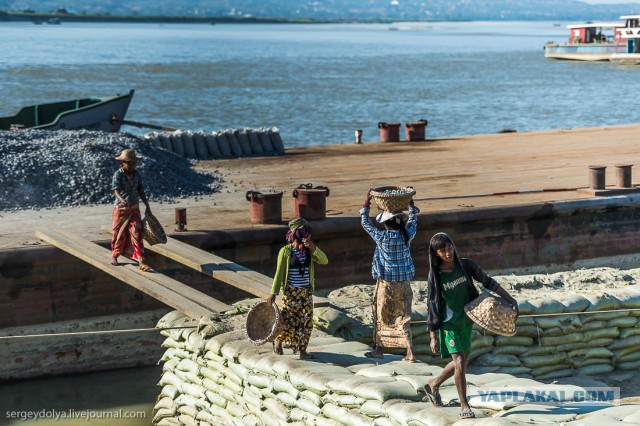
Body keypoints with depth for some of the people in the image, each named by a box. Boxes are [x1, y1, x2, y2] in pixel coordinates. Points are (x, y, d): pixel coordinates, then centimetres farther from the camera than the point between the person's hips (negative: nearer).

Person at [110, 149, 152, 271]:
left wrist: (147, 206, 13)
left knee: (137, 233, -5)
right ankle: (114, 256, 31)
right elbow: (116, 190, -23)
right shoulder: (118, 175, -11)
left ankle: (141, 261, -9)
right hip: (120, 209, -3)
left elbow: (140, 191, 12)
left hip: (134, 208, 3)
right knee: (118, 233, 9)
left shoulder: (136, 175, 4)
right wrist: (122, 200, -43)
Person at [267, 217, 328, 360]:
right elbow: (279, 273, -7)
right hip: (291, 292, -5)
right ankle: (278, 341, 22)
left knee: (306, 321, 5)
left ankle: (302, 350, 15)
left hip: (307, 292, 5)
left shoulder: (309, 250, 4)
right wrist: (273, 293, -10)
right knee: (288, 321, -5)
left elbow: (324, 261, -7)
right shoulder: (285, 251, -9)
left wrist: (313, 247, -19)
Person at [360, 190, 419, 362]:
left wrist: (366, 203, 8)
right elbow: (413, 219, 15)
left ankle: (379, 349, 23)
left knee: (381, 316, 13)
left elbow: (365, 223, 0)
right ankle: (410, 352, -1)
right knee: (403, 318, 7)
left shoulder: (382, 237, -15)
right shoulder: (407, 235, -6)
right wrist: (410, 203, 26)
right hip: (404, 282, 3)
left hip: (386, 283, -3)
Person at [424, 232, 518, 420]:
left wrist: (510, 299, -4)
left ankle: (433, 385, 39)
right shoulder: (435, 276, -13)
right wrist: (433, 337, -10)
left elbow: (488, 282, 1)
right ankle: (464, 405, -3)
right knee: (459, 362, -15)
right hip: (449, 324, -5)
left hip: (466, 322, 5)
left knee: (462, 362, 16)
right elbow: (432, 307, -10)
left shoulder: (465, 266, -6)